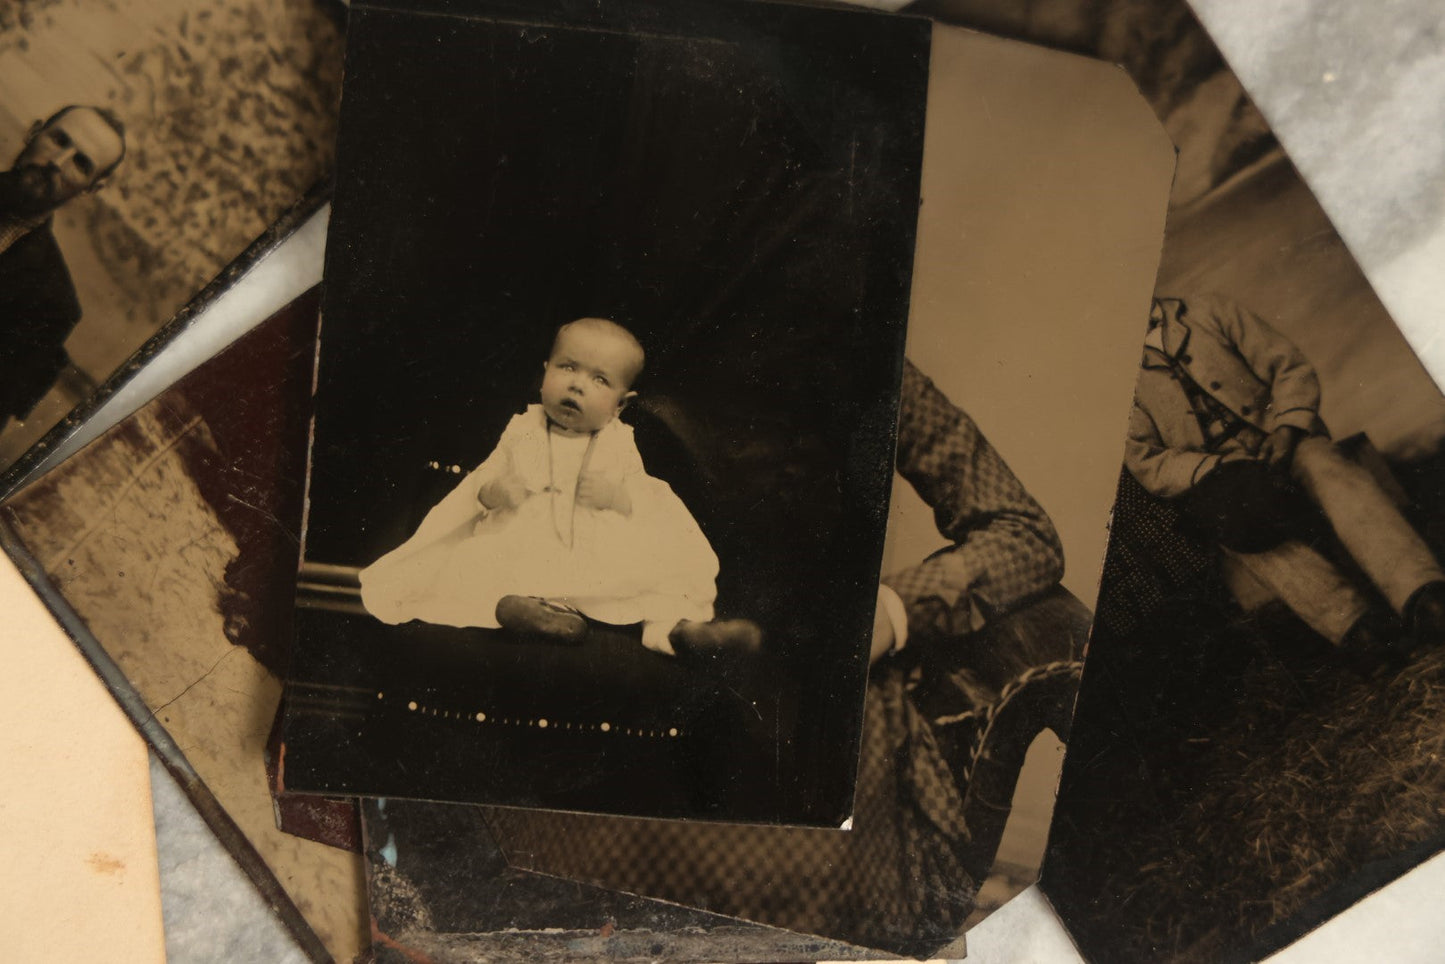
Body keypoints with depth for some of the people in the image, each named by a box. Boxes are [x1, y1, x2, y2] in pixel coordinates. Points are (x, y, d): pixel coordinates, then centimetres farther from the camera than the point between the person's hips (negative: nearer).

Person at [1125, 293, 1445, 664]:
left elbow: (1293, 369, 6)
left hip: (1282, 448, 1)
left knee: (1326, 467, -31)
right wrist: (1225, 468, -18)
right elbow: (1146, 463, -3)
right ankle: (1353, 623, -52)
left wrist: (1285, 432, -13)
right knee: (1234, 521, -34)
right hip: (1211, 478, -1)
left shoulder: (1210, 313, 10)